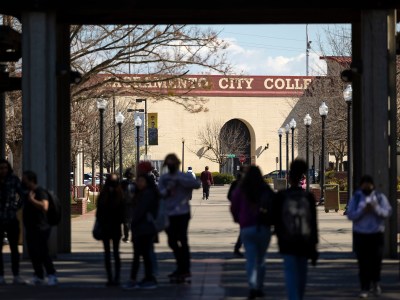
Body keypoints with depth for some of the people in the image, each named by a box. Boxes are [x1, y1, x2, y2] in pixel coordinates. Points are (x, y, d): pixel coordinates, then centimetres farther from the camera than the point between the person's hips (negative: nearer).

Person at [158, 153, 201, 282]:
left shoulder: (185, 177, -2)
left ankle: (185, 269, 0)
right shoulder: (163, 178, 9)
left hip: (182, 213, -5)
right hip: (169, 214, 5)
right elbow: (159, 194, 1)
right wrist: (167, 190, -18)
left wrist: (179, 180, -23)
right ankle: (181, 267, 27)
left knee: (182, 240, -7)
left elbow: (196, 184, -20)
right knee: (172, 241, 10)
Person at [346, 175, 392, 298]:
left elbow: (388, 212, -3)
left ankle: (375, 282, 25)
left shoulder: (380, 197, 6)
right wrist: (362, 211, -18)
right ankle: (364, 288, 4)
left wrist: (376, 209, -20)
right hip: (360, 234, 0)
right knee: (363, 262, -2)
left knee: (376, 259, -2)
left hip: (376, 233, 0)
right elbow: (350, 215, -3)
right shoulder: (355, 198, 5)